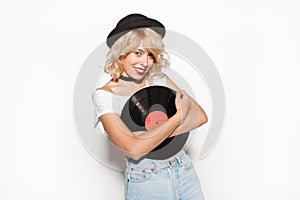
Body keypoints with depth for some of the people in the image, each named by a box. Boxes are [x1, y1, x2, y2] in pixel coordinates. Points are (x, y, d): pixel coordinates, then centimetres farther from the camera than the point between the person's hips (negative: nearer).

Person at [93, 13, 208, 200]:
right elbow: (134, 149, -23)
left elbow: (201, 116, -7)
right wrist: (179, 116, -17)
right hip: (145, 183, -3)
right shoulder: (105, 95, -12)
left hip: (185, 172, 4)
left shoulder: (159, 79, -1)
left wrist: (153, 134, -19)